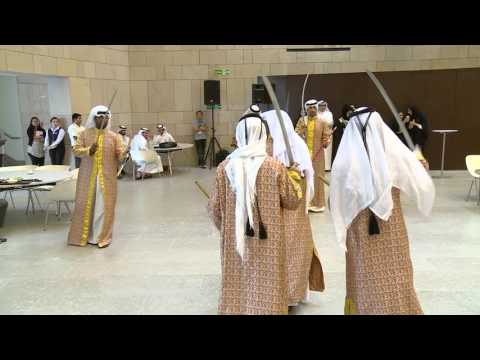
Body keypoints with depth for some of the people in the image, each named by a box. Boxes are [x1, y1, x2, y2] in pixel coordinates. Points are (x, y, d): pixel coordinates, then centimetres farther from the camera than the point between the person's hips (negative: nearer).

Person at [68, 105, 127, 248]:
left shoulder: (114, 136, 4)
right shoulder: (85, 134, 4)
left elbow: (120, 154, -2)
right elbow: (76, 150, -2)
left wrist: (123, 153, -26)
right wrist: (88, 150, -19)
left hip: (107, 177, 0)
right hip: (88, 176, 0)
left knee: (104, 205, 1)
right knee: (85, 204, 6)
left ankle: (102, 236, 10)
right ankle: (84, 235, 20)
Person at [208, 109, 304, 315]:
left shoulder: (225, 167, -7)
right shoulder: (275, 167, -12)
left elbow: (215, 208, 0)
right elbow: (293, 202, -2)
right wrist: (294, 177, 16)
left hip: (234, 239, 2)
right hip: (267, 241, -2)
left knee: (237, 286, 17)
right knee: (265, 287, 12)